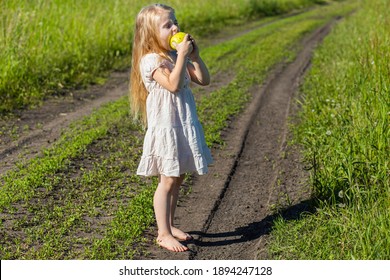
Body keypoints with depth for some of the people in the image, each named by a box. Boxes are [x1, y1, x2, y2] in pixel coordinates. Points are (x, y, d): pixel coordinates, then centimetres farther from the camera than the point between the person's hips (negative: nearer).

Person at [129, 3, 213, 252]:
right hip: (165, 127, -8)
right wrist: (182, 55, -23)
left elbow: (204, 80, 9)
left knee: (178, 179, 14)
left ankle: (170, 225, 26)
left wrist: (194, 55, -1)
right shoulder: (151, 60, -13)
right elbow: (173, 84, -26)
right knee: (168, 181, -5)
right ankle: (163, 234, 4)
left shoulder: (177, 57, 10)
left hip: (185, 126, 8)